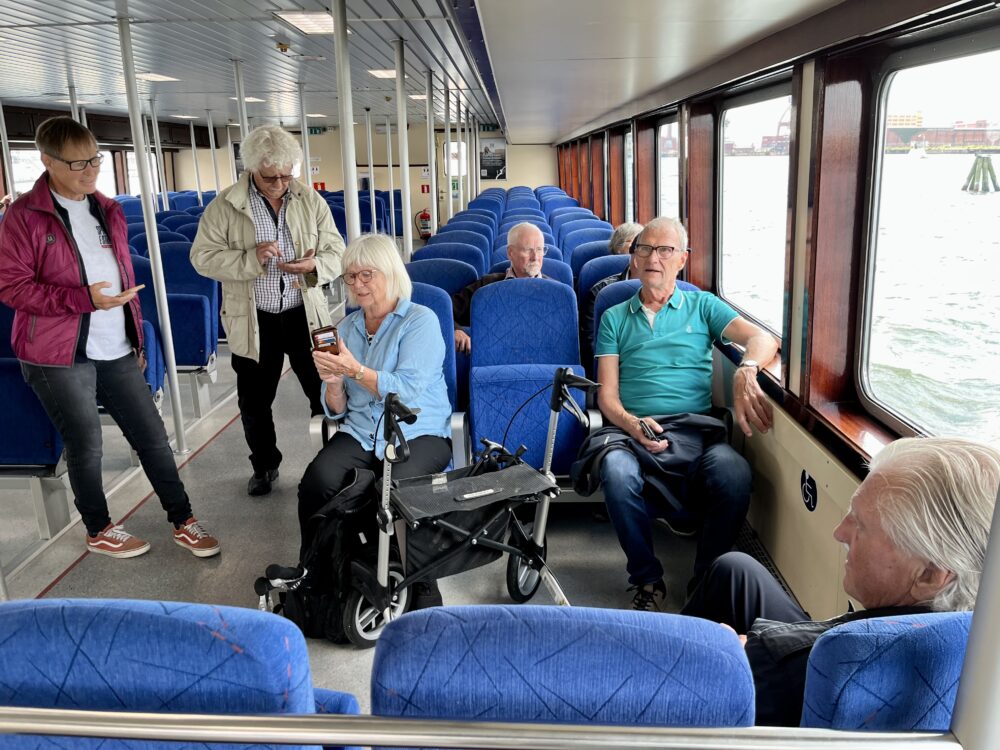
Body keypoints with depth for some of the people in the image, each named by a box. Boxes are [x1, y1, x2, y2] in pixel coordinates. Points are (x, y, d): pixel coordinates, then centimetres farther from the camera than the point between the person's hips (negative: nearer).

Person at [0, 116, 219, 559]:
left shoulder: (108, 211, 11)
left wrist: (137, 338, 18)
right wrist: (83, 298, -22)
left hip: (117, 351, 5)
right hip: (60, 356, -5)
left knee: (152, 435, 6)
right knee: (86, 444, 6)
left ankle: (183, 522, 18)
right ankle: (99, 530, 27)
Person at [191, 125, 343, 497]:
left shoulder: (311, 200, 0)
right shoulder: (225, 205, -5)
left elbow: (336, 252, 2)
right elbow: (203, 256, -7)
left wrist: (315, 265, -21)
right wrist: (251, 258, -22)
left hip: (305, 315, 0)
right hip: (252, 320, 0)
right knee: (254, 401, 14)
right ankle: (264, 465, 35)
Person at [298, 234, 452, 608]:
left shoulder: (421, 320, -1)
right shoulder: (345, 328, 15)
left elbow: (408, 390, -14)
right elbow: (336, 411, 12)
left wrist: (355, 370, -22)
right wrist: (333, 383, -9)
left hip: (418, 434, -4)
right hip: (359, 435, 4)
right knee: (315, 484, -26)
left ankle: (421, 589, -15)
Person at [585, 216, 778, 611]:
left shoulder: (702, 306, 19)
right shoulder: (615, 318, 20)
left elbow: (762, 339, 3)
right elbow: (607, 394, 11)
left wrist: (745, 372, -22)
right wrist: (632, 424, -12)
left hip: (697, 431, 0)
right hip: (633, 432, 0)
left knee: (734, 472, -34)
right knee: (617, 471, -36)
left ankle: (707, 580, -9)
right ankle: (647, 580, -11)